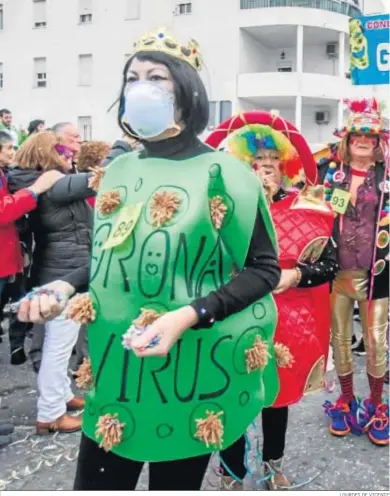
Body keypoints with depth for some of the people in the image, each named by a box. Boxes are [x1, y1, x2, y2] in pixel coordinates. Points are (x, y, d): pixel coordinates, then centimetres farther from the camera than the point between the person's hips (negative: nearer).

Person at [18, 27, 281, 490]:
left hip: (187, 372, -4)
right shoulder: (118, 171, 7)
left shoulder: (220, 172, -8)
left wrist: (187, 316, -20)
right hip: (115, 369, 5)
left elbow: (264, 269, -9)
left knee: (175, 483, 12)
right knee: (96, 483, 10)